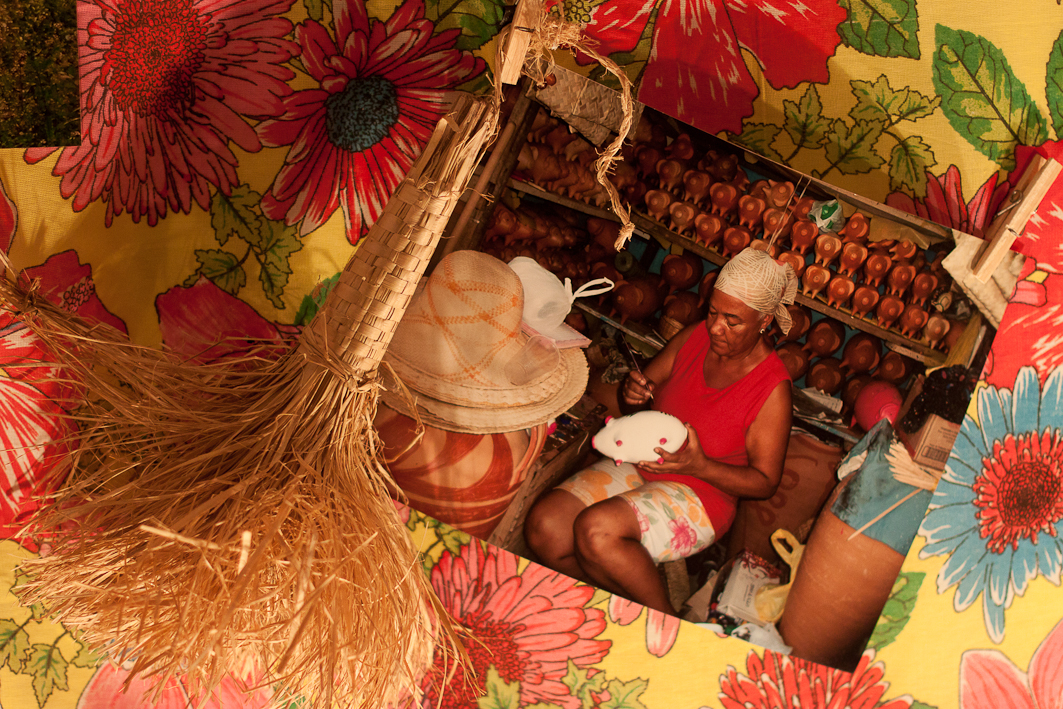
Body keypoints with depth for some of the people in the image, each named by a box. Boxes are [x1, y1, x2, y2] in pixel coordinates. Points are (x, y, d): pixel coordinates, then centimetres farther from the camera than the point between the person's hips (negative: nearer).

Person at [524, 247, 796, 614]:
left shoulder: (772, 388, -15)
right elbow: (644, 388, 13)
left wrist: (698, 465, -26)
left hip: (701, 492, -6)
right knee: (543, 525, -18)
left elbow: (765, 482, -10)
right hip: (640, 467, 6)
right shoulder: (694, 337, -1)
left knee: (595, 531, -33)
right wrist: (632, 394, -13)